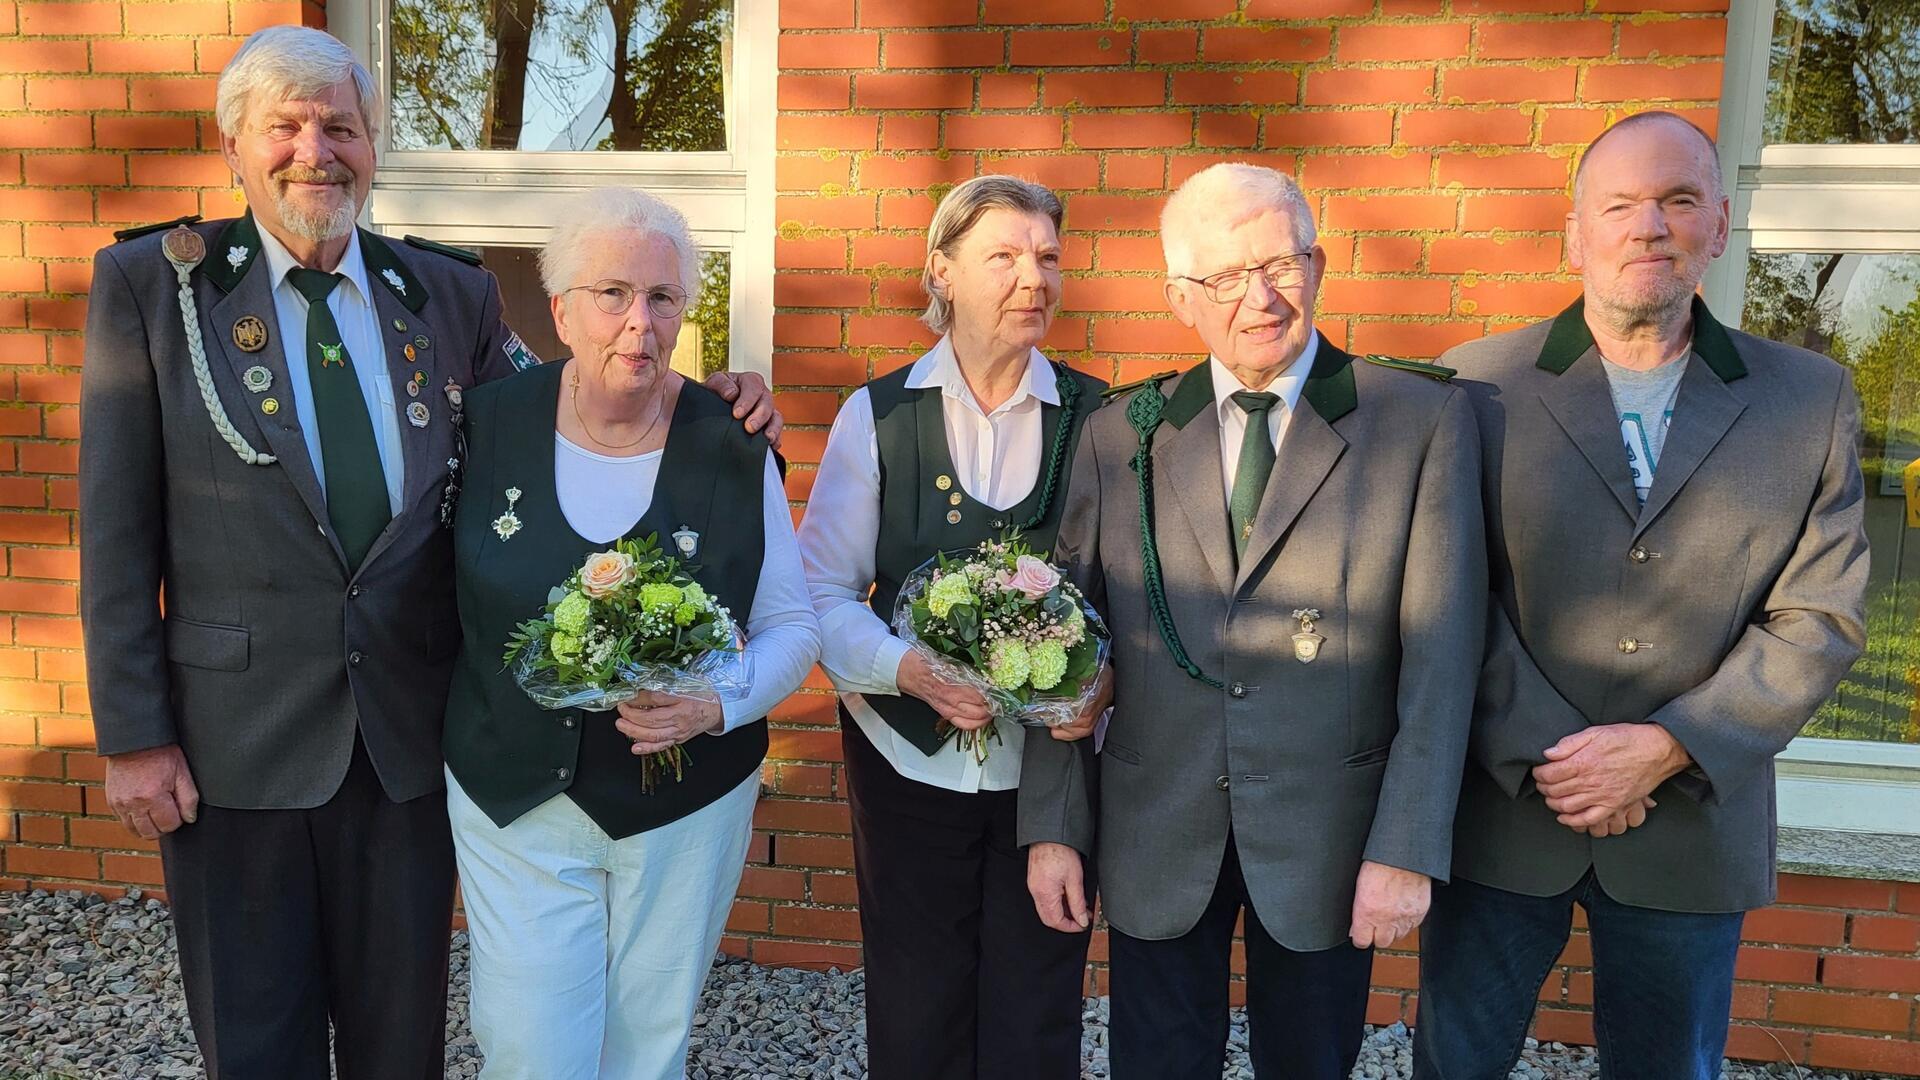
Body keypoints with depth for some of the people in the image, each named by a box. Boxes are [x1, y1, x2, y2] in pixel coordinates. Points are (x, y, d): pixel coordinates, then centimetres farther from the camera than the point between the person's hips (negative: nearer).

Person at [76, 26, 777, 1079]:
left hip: (412, 725, 2)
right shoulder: (149, 283, -4)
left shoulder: (451, 293, 3)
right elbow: (117, 530, -4)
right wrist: (132, 736, -7)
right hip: (237, 732, -1)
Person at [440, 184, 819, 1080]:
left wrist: (719, 703, -20)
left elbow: (791, 625, -3)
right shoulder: (489, 424, -6)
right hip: (515, 802, 0)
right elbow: (453, 593, 9)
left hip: (687, 804, 0)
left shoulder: (733, 449, -9)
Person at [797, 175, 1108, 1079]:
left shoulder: (1094, 416, -1)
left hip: (1052, 759, 0)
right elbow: (823, 592, -3)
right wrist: (912, 671, -20)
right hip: (910, 758, 0)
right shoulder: (878, 414, -2)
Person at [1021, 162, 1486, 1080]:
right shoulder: (1120, 436, 0)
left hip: (1330, 834, -1)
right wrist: (1052, 824, -1)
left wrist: (1408, 848, -12)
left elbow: (1440, 649, -8)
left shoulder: (1422, 420, -5)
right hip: (1156, 834, 1)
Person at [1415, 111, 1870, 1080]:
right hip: (1502, 811, -1)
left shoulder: (1811, 401, 2)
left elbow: (1818, 618, -2)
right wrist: (1545, 756, -14)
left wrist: (1668, 748, -14)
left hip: (1694, 826, 2)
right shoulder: (1478, 384, -4)